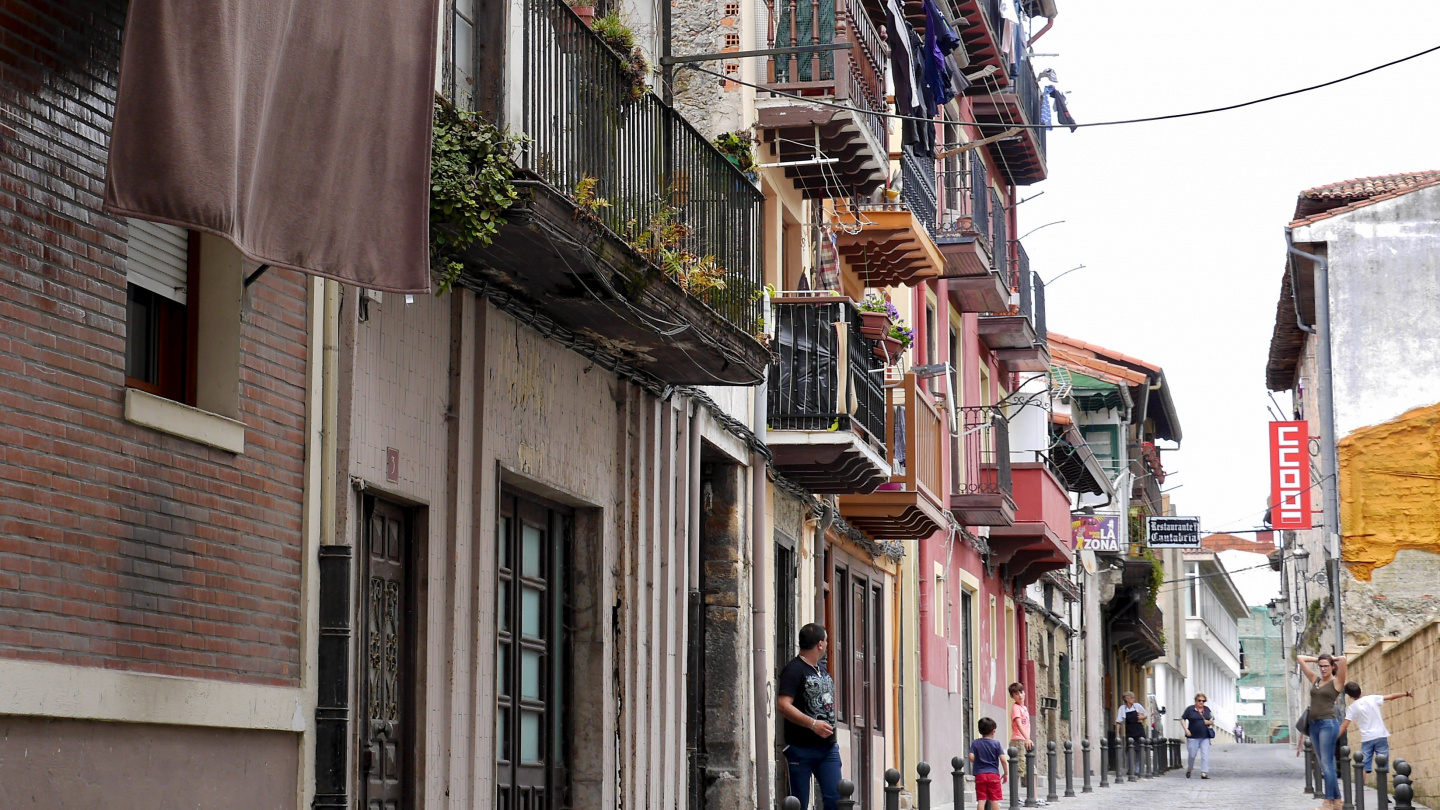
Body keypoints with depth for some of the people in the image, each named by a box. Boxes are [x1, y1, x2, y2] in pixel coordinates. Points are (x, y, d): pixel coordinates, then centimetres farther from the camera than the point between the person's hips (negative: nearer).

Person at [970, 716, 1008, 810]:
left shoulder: (975, 743, 3)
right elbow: (1003, 759, -6)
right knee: (994, 800, 3)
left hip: (980, 774, 1)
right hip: (994, 774, -1)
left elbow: (971, 757, -8)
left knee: (981, 800, -1)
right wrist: (1005, 773, 6)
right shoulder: (996, 743, -1)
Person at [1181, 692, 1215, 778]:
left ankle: (1204, 773, -4)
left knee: (1205, 755, -6)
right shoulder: (1190, 709, -1)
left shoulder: (1207, 709, 10)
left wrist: (1210, 722, -4)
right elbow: (1183, 719, 2)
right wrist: (1186, 730, -8)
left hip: (1205, 737, 3)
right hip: (1193, 736, -3)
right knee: (1192, 755, 5)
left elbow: (1212, 719, 20)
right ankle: (1189, 769, 29)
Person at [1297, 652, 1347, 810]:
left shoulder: (1336, 682, -2)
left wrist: (1333, 659, 3)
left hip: (1328, 724, -7)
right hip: (1314, 724, 7)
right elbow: (1299, 658, 20)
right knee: (1325, 764, 7)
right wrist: (1317, 660, 17)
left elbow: (1342, 659, -16)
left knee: (1326, 763, -9)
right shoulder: (1315, 680, 15)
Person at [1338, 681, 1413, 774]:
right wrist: (1406, 693, 19)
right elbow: (1391, 697, 7)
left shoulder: (1352, 708, -2)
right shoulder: (1372, 699, 1)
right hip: (1380, 736, 1)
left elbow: (1344, 726, -5)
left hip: (1366, 739, -1)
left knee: (1364, 766, 3)